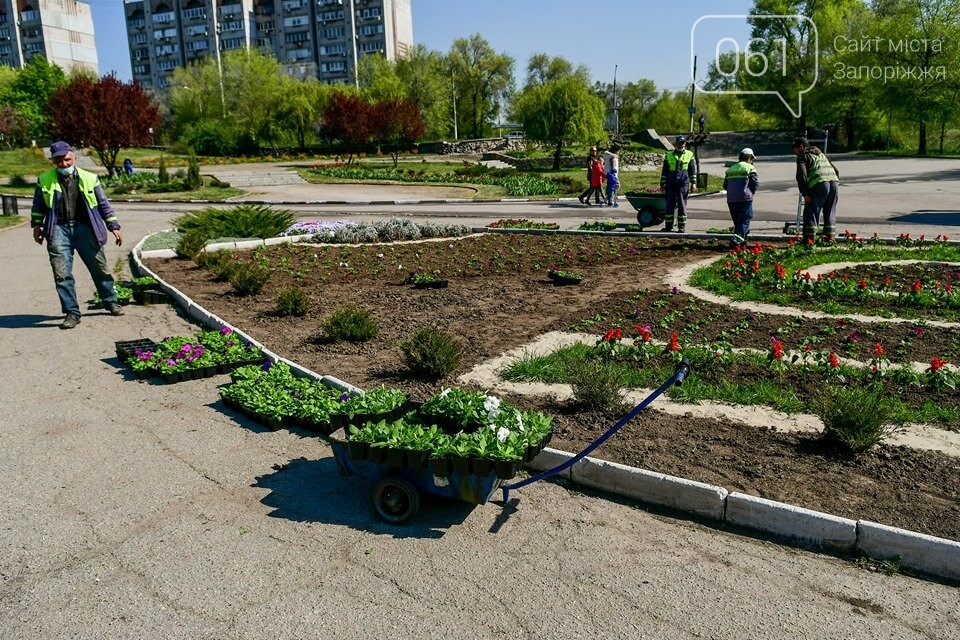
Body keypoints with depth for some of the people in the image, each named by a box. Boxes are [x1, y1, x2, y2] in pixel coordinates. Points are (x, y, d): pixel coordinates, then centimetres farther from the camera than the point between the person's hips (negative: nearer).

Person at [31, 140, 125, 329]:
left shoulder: (89, 178, 4)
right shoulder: (45, 181, 8)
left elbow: (103, 204, 9)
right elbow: (38, 205, 20)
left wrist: (114, 226, 6)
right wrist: (37, 226, 16)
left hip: (84, 228, 0)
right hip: (58, 230, 0)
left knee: (99, 268, 8)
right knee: (62, 273, -5)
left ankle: (110, 302, 27)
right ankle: (72, 312, 3)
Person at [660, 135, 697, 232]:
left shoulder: (689, 155, 8)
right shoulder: (669, 155, 10)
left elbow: (693, 170, 8)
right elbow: (664, 171, 13)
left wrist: (693, 183, 1)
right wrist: (662, 183, 8)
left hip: (683, 183, -1)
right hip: (671, 183, 1)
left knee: (682, 205, 0)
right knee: (670, 205, 3)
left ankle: (682, 227, 5)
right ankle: (668, 226, 10)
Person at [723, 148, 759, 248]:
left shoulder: (731, 169, 16)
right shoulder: (750, 168, -2)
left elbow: (725, 185, 14)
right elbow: (756, 183, -4)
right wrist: (750, 193, 11)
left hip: (731, 200, 6)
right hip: (744, 199, -6)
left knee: (737, 222, 16)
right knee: (745, 221, -5)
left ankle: (741, 240, 20)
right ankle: (737, 239, -21)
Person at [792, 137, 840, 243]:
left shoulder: (802, 157, 9)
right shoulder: (821, 154, 32)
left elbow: (801, 175, -7)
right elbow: (836, 170, 28)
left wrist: (805, 194, -7)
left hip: (819, 184, -6)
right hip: (834, 182, 7)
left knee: (810, 211, -1)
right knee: (830, 212, 16)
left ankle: (809, 238, -8)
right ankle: (829, 237, 16)